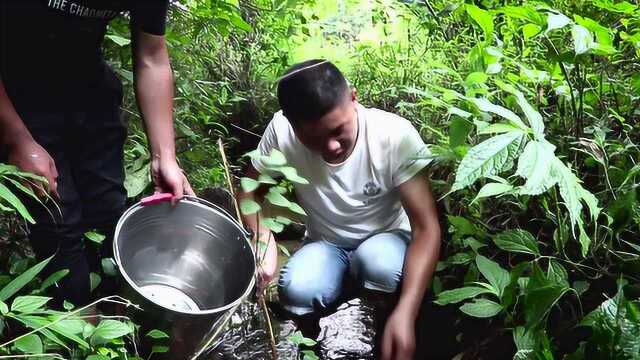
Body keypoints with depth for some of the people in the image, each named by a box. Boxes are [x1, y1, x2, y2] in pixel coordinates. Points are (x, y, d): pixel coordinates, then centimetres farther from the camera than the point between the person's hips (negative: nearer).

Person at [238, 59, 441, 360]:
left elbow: (426, 227, -26)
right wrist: (264, 239, -27)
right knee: (296, 292, -31)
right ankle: (351, 284, 3)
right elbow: (249, 190, -6)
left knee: (379, 264, -36)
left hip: (385, 240, -1)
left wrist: (405, 312, -39)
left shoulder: (396, 135, -27)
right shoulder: (282, 131, -21)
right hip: (325, 244, 1)